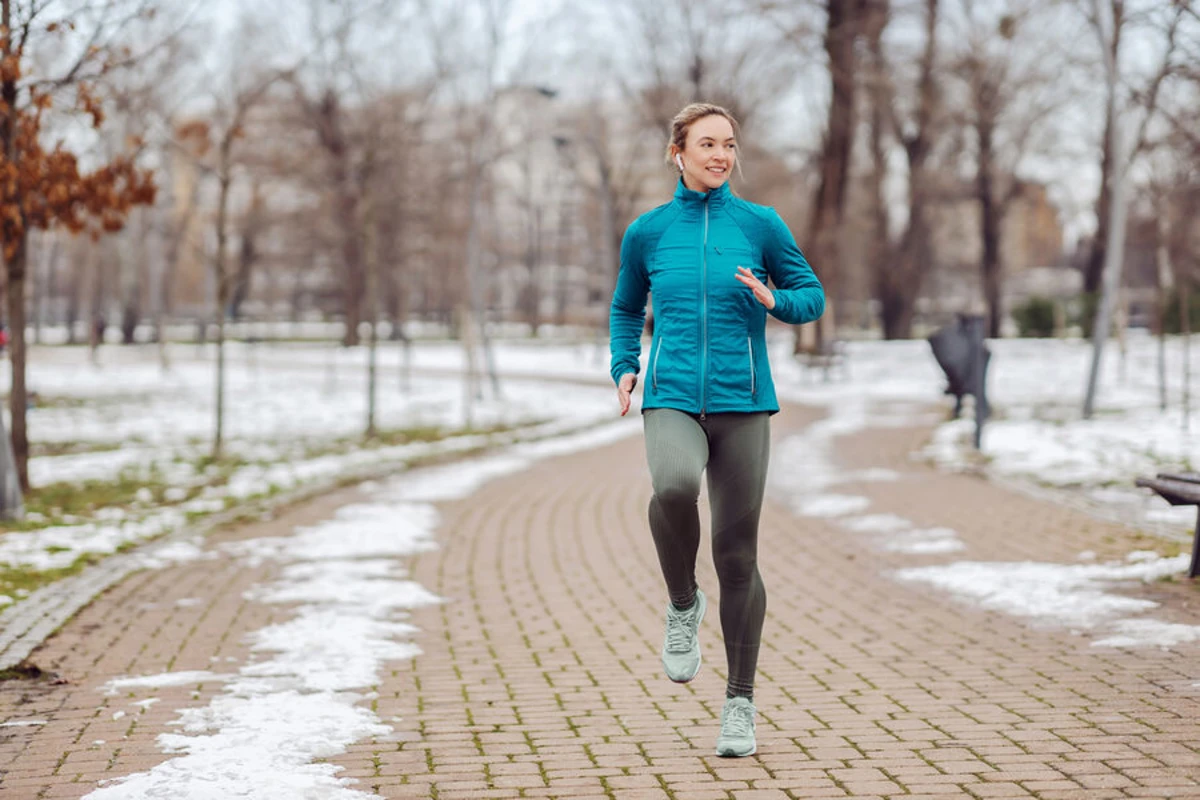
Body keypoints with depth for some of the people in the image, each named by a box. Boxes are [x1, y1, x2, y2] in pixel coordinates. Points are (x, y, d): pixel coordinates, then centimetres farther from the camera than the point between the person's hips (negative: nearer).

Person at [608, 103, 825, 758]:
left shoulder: (760, 224, 3)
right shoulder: (646, 232, 7)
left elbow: (812, 296, 10)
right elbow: (626, 309, 23)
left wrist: (773, 300, -12)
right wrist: (624, 369, 6)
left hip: (742, 405, 0)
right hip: (671, 401, 0)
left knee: (737, 555, 1)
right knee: (674, 486, -33)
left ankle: (740, 702, 16)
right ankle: (683, 604, -4)